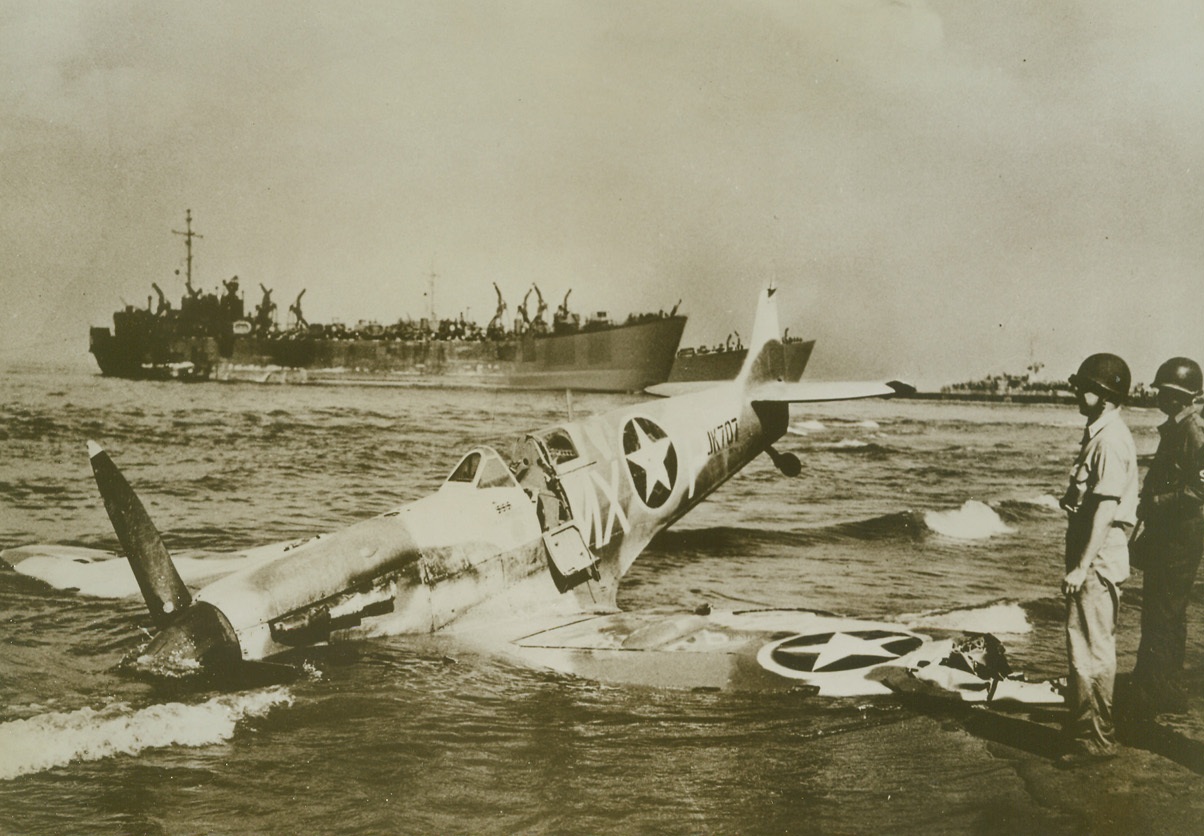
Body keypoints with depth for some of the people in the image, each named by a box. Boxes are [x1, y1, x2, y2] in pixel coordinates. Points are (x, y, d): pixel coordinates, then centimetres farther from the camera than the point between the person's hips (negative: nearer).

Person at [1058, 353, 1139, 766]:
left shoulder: (1111, 440, -17)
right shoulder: (1099, 434, 14)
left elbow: (1106, 510, -22)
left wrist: (1082, 567, -21)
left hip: (1099, 560, -10)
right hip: (1093, 557, 10)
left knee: (1090, 650, -5)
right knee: (1093, 647, 17)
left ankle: (1096, 739, 2)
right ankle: (1083, 726, 28)